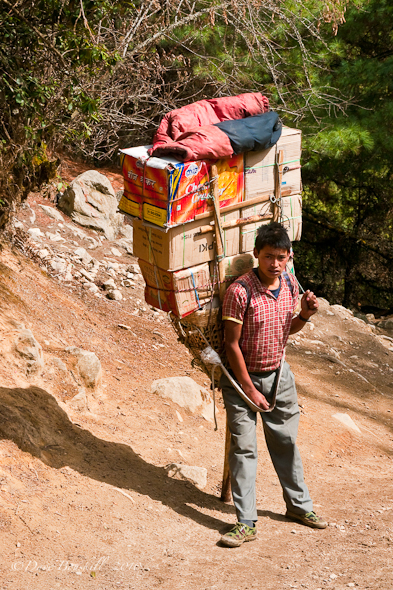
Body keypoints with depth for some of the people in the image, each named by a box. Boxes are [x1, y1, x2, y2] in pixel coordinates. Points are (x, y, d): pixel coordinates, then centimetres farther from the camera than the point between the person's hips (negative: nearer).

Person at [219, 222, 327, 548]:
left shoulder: (290, 284, -4)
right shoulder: (240, 291, -22)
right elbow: (232, 344, -18)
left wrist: (305, 315, -12)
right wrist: (249, 389, -15)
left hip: (279, 375, 5)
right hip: (243, 377, -5)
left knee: (286, 442, 17)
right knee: (244, 449, -3)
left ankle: (299, 504, 33)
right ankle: (246, 523, 3)